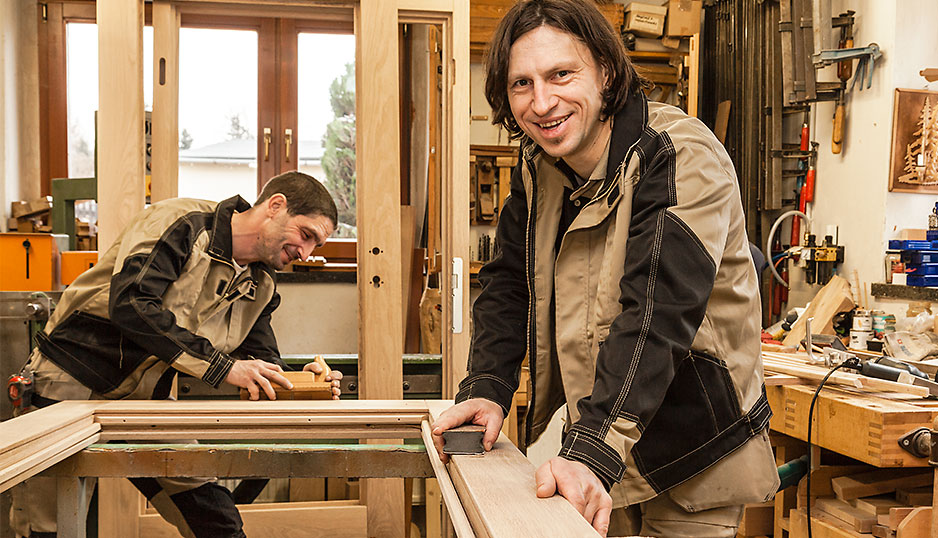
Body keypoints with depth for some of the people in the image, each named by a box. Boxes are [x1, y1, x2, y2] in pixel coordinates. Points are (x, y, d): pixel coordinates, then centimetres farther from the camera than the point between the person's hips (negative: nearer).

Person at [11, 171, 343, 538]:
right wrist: (223, 366, -29)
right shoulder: (183, 223, -17)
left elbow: (262, 357, 9)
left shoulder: (261, 287, 4)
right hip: (69, 387, -6)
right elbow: (128, 302, -29)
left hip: (147, 403, 6)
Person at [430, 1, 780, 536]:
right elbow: (509, 285, 4)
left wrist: (593, 455, -43)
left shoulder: (682, 159, -23)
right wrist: (486, 388, -13)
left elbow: (657, 316, -34)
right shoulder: (538, 166, 0)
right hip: (596, 435, 6)